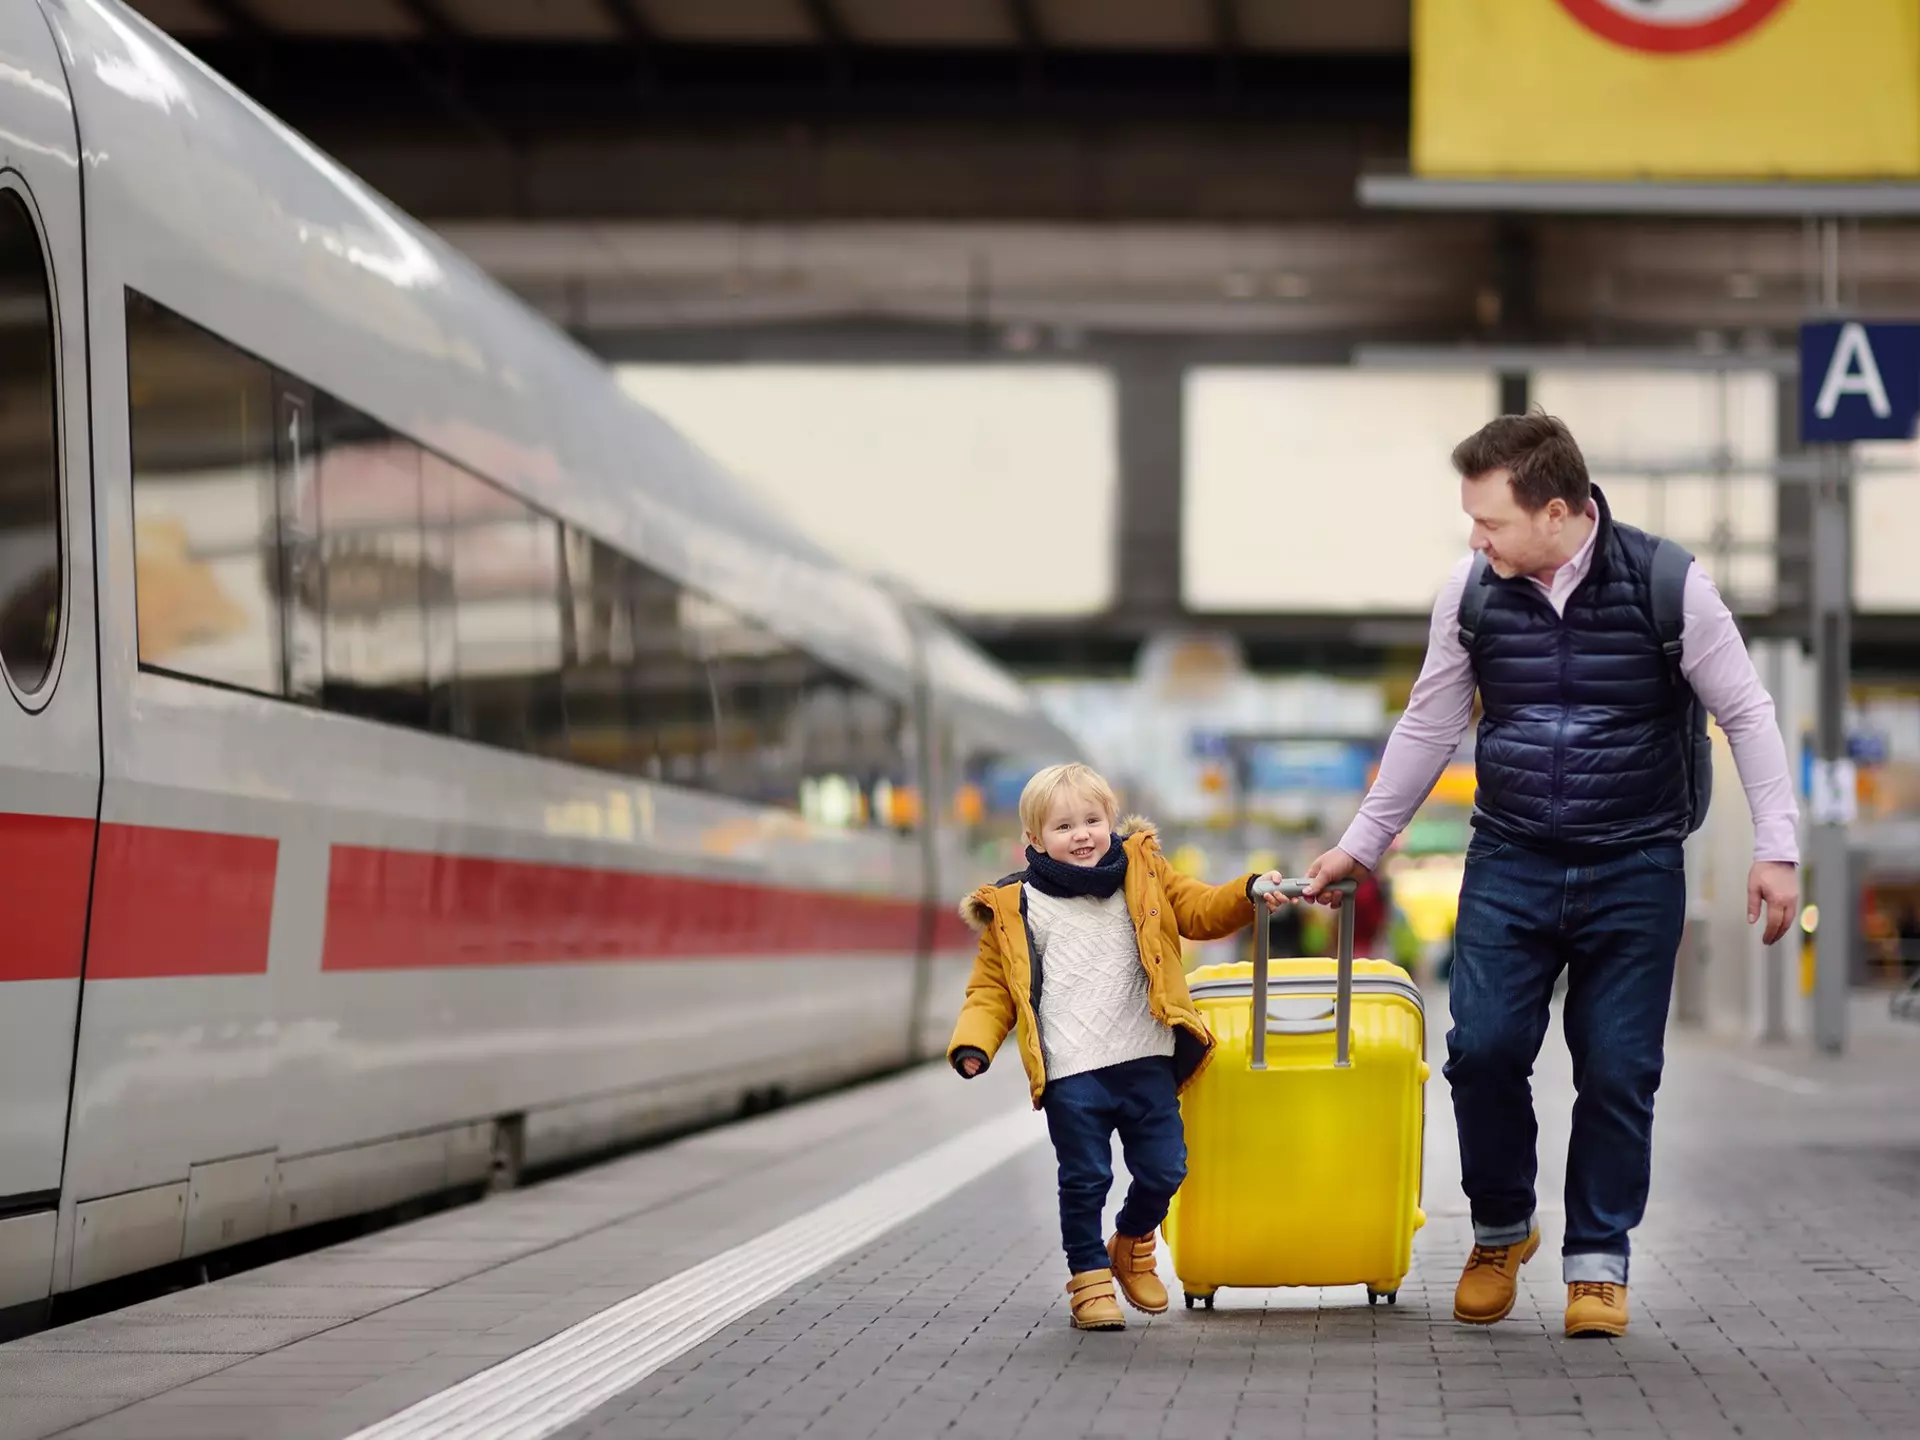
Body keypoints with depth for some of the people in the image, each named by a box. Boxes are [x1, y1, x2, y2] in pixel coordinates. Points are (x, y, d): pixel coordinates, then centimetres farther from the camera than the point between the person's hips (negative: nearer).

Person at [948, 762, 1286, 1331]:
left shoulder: (1143, 874, 9)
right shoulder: (1017, 909, 2)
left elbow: (1200, 911, 11)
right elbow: (992, 987, 4)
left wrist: (1248, 894, -8)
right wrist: (974, 1044, -12)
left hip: (1146, 1061, 3)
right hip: (1071, 1074, -3)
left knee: (1163, 1169, 8)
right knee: (1085, 1180, 0)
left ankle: (1132, 1245, 36)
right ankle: (1090, 1278, 17)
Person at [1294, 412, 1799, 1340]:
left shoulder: (1667, 585, -11)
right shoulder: (1472, 594, -2)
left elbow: (1746, 715, -3)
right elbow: (1427, 729, 11)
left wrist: (1775, 848, -9)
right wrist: (1361, 844, 15)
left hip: (1634, 872, -2)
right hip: (1509, 866, 2)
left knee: (1618, 1071, -2)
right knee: (1482, 1049, -9)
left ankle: (1597, 1262, 13)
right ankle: (1500, 1231, 14)